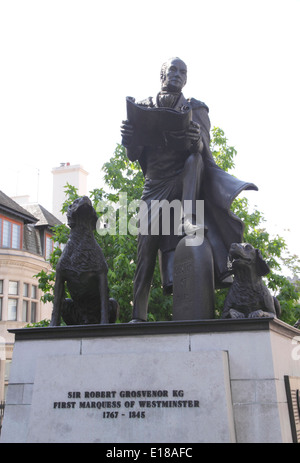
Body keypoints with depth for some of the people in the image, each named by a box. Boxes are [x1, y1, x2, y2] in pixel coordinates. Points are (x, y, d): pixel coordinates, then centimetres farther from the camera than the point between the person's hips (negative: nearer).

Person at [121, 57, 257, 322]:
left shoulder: (195, 108, 5)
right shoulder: (144, 108, 9)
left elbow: (203, 148, -8)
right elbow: (134, 156, 5)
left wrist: (195, 141, -33)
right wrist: (128, 139, -19)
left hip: (186, 180, -1)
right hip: (156, 185, 1)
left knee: (194, 159, -32)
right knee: (147, 246, -10)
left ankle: (189, 220, -44)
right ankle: (138, 315, -8)